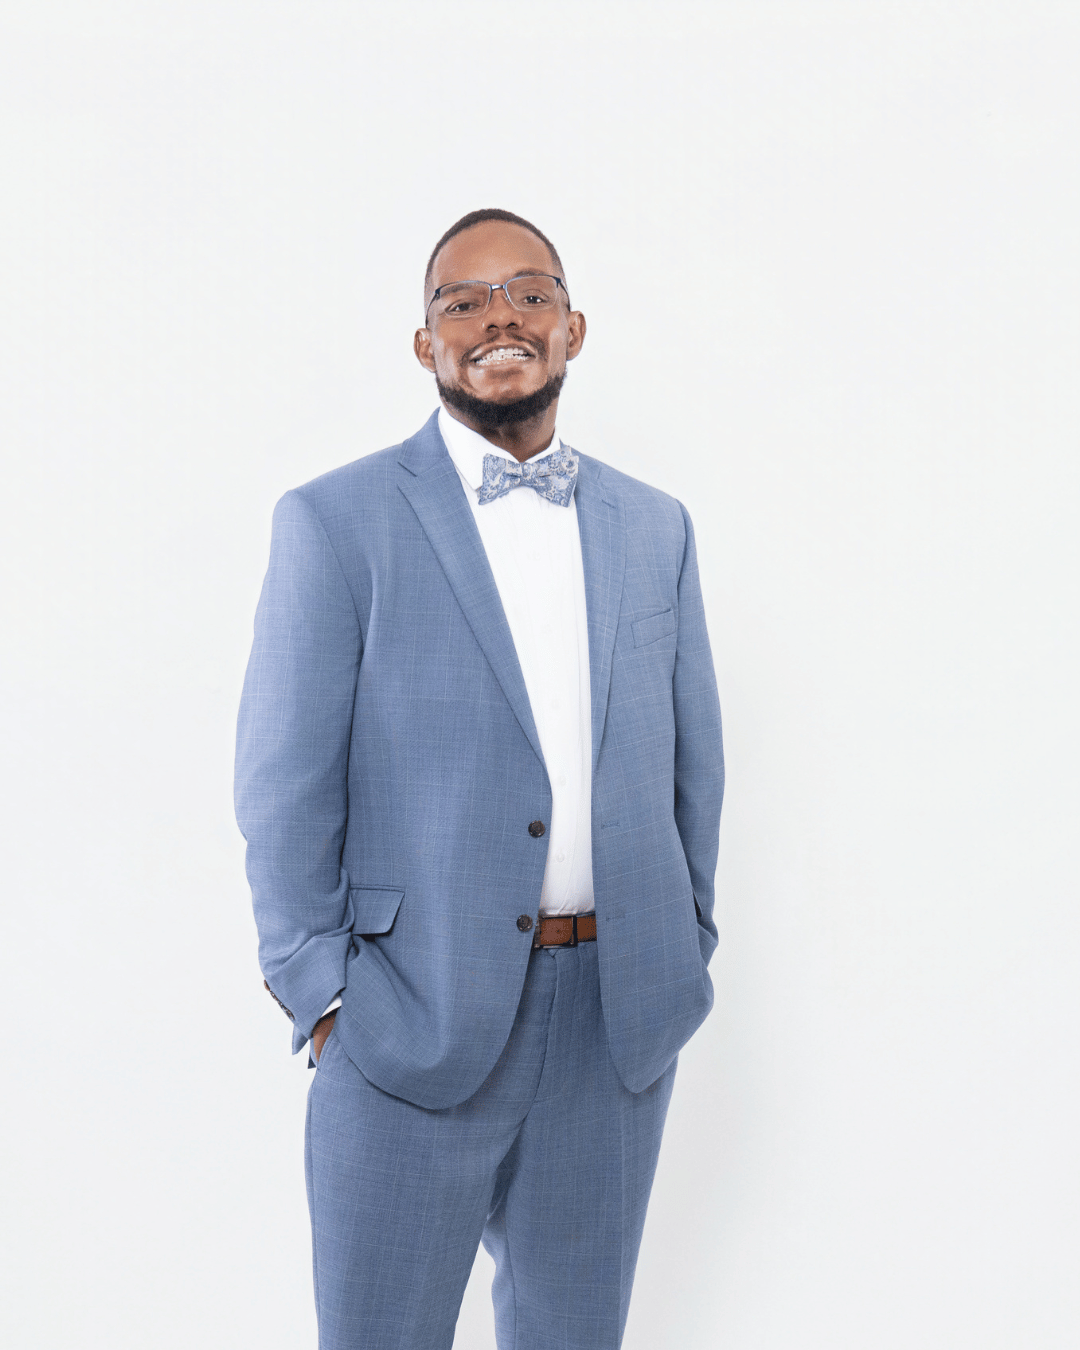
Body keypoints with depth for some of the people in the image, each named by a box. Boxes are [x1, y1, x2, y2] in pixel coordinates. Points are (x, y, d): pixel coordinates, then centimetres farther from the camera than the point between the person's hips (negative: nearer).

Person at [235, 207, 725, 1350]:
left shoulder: (656, 528, 8)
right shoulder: (336, 522, -5)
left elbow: (692, 758, 12)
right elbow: (285, 786, -6)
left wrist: (686, 950, 10)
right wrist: (322, 997, -8)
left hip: (623, 1016, 4)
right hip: (415, 1019, -3)